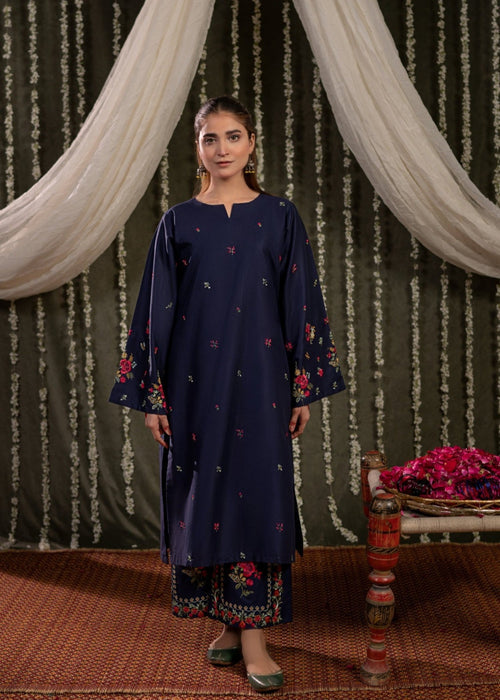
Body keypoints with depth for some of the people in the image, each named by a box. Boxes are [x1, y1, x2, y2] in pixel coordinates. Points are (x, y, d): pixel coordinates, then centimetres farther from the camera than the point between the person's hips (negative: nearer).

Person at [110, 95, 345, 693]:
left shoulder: (279, 217, 3)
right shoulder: (178, 223, 4)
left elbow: (301, 306, 3)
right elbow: (158, 311, 3)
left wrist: (304, 388, -1)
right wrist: (153, 397, -1)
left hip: (260, 379, -1)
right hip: (196, 380, 1)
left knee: (258, 492, -1)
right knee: (204, 492, 6)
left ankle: (253, 633, 7)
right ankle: (229, 622, 22)